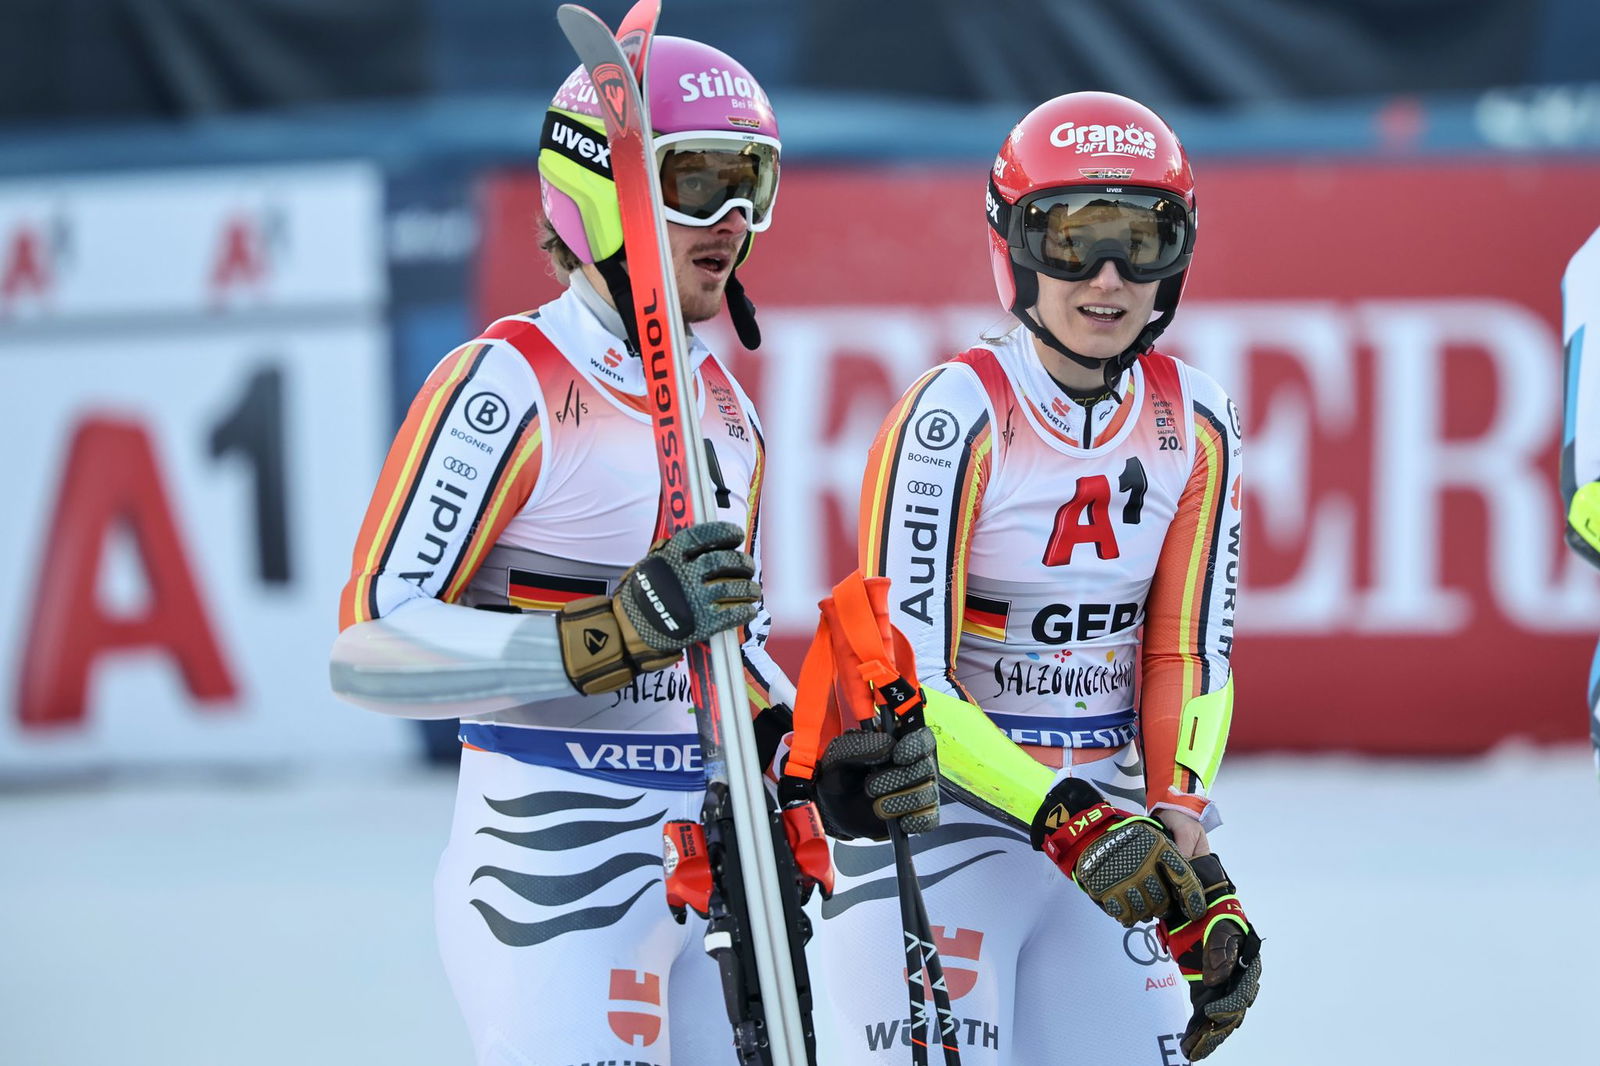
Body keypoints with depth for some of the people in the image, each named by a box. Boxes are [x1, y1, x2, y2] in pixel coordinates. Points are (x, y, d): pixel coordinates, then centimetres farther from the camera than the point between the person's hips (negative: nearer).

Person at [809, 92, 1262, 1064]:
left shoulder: (1195, 425, 2)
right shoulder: (958, 414, -15)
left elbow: (1188, 661, 4)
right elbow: (904, 681, -18)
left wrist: (1192, 868, -9)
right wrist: (1070, 822, -26)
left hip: (1108, 821, 5)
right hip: (938, 826, -5)